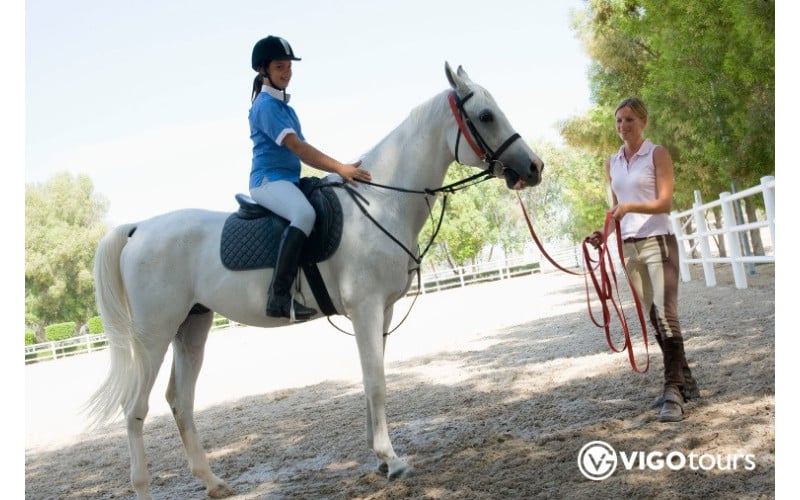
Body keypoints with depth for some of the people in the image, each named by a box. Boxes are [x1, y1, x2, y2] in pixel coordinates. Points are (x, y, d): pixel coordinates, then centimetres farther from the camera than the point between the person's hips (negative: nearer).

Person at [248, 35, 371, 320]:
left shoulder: (287, 108, 21)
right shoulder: (265, 104, -7)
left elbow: (303, 153, 17)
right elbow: (295, 145, -18)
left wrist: (340, 169, 5)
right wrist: (339, 167, -23)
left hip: (290, 180, 10)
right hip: (268, 180, -10)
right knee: (305, 214, -37)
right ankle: (279, 296, -39)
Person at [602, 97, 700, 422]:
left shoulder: (657, 154, -3)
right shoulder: (612, 163, 12)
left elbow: (665, 203, -11)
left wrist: (632, 207, -27)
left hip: (658, 242, -6)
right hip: (629, 246, 6)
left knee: (666, 314, -15)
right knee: (654, 318, 9)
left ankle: (673, 391, -12)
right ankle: (684, 382, 20)